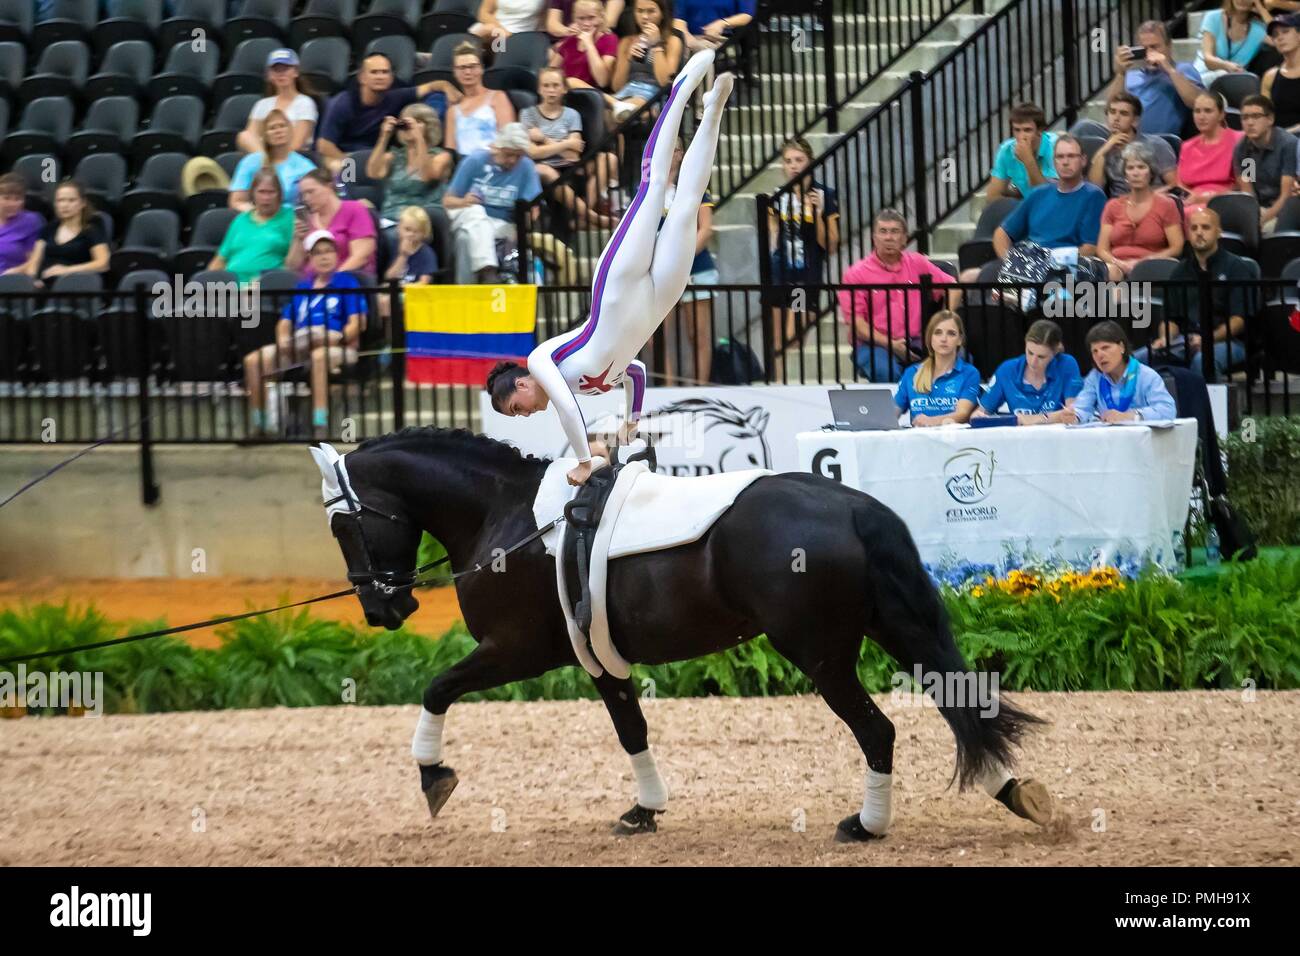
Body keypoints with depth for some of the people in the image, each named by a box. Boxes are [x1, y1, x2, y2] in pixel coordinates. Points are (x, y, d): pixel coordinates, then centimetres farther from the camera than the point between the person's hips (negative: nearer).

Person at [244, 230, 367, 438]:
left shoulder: (347, 283, 11)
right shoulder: (302, 288, 25)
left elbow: (357, 323, 0)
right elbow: (285, 323, 21)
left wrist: (339, 337, -19)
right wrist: (283, 339, -3)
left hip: (338, 346, -5)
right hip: (298, 347, 5)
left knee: (320, 356, -43)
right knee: (253, 361, -18)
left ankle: (320, 427, -48)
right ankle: (258, 426, -11)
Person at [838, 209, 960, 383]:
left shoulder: (917, 263, 13)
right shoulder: (856, 274, 2)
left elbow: (952, 288, 18)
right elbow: (855, 322, -4)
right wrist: (890, 344, -14)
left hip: (914, 342, 3)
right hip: (874, 344, -3)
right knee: (887, 373, -39)